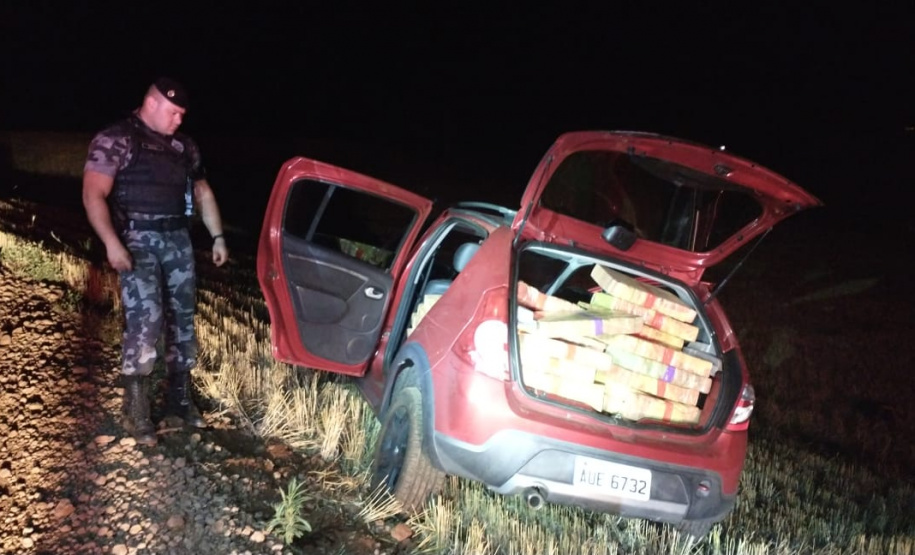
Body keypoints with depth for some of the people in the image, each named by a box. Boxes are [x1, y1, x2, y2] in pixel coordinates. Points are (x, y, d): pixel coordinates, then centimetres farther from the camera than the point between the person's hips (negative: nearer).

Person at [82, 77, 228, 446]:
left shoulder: (184, 146, 14)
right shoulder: (116, 140, -6)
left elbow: (203, 193, 23)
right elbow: (93, 195, -13)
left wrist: (217, 237, 15)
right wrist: (111, 242, -24)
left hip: (178, 239, 7)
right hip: (138, 240, -7)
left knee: (182, 319, 8)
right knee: (145, 322, -14)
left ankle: (179, 398, 20)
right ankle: (135, 411, -6)